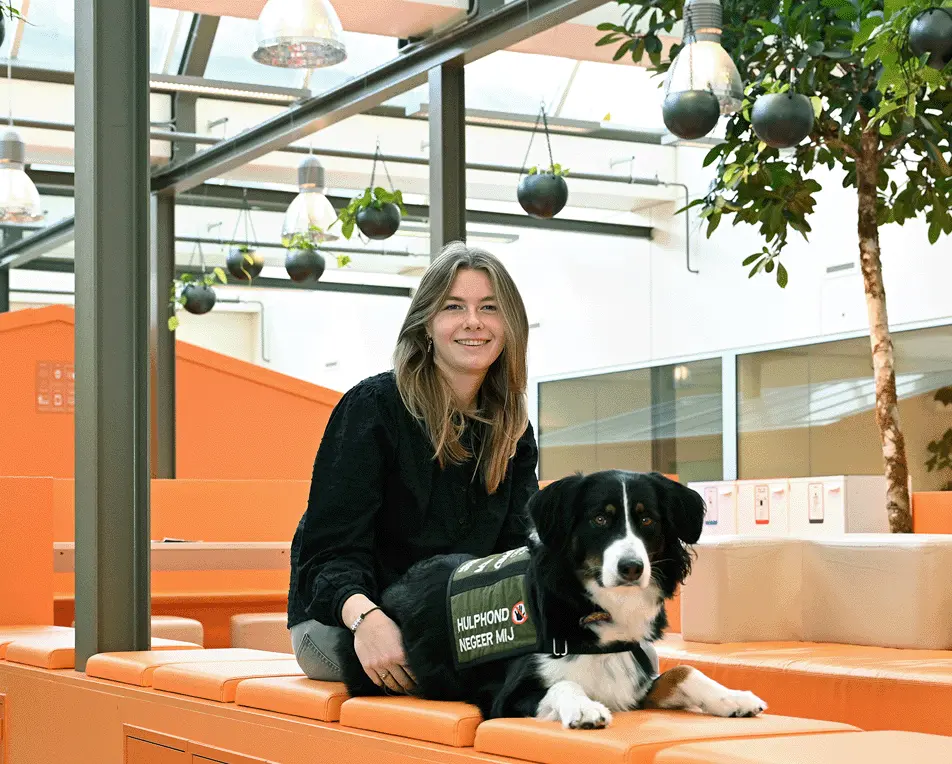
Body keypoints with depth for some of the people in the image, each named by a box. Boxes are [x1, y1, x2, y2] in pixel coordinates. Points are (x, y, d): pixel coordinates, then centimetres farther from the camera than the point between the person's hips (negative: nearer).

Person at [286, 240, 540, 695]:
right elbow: (331, 547, -18)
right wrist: (365, 617, -40)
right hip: (338, 620, -5)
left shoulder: (512, 429, 7)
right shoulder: (372, 406, -12)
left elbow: (518, 544, 2)